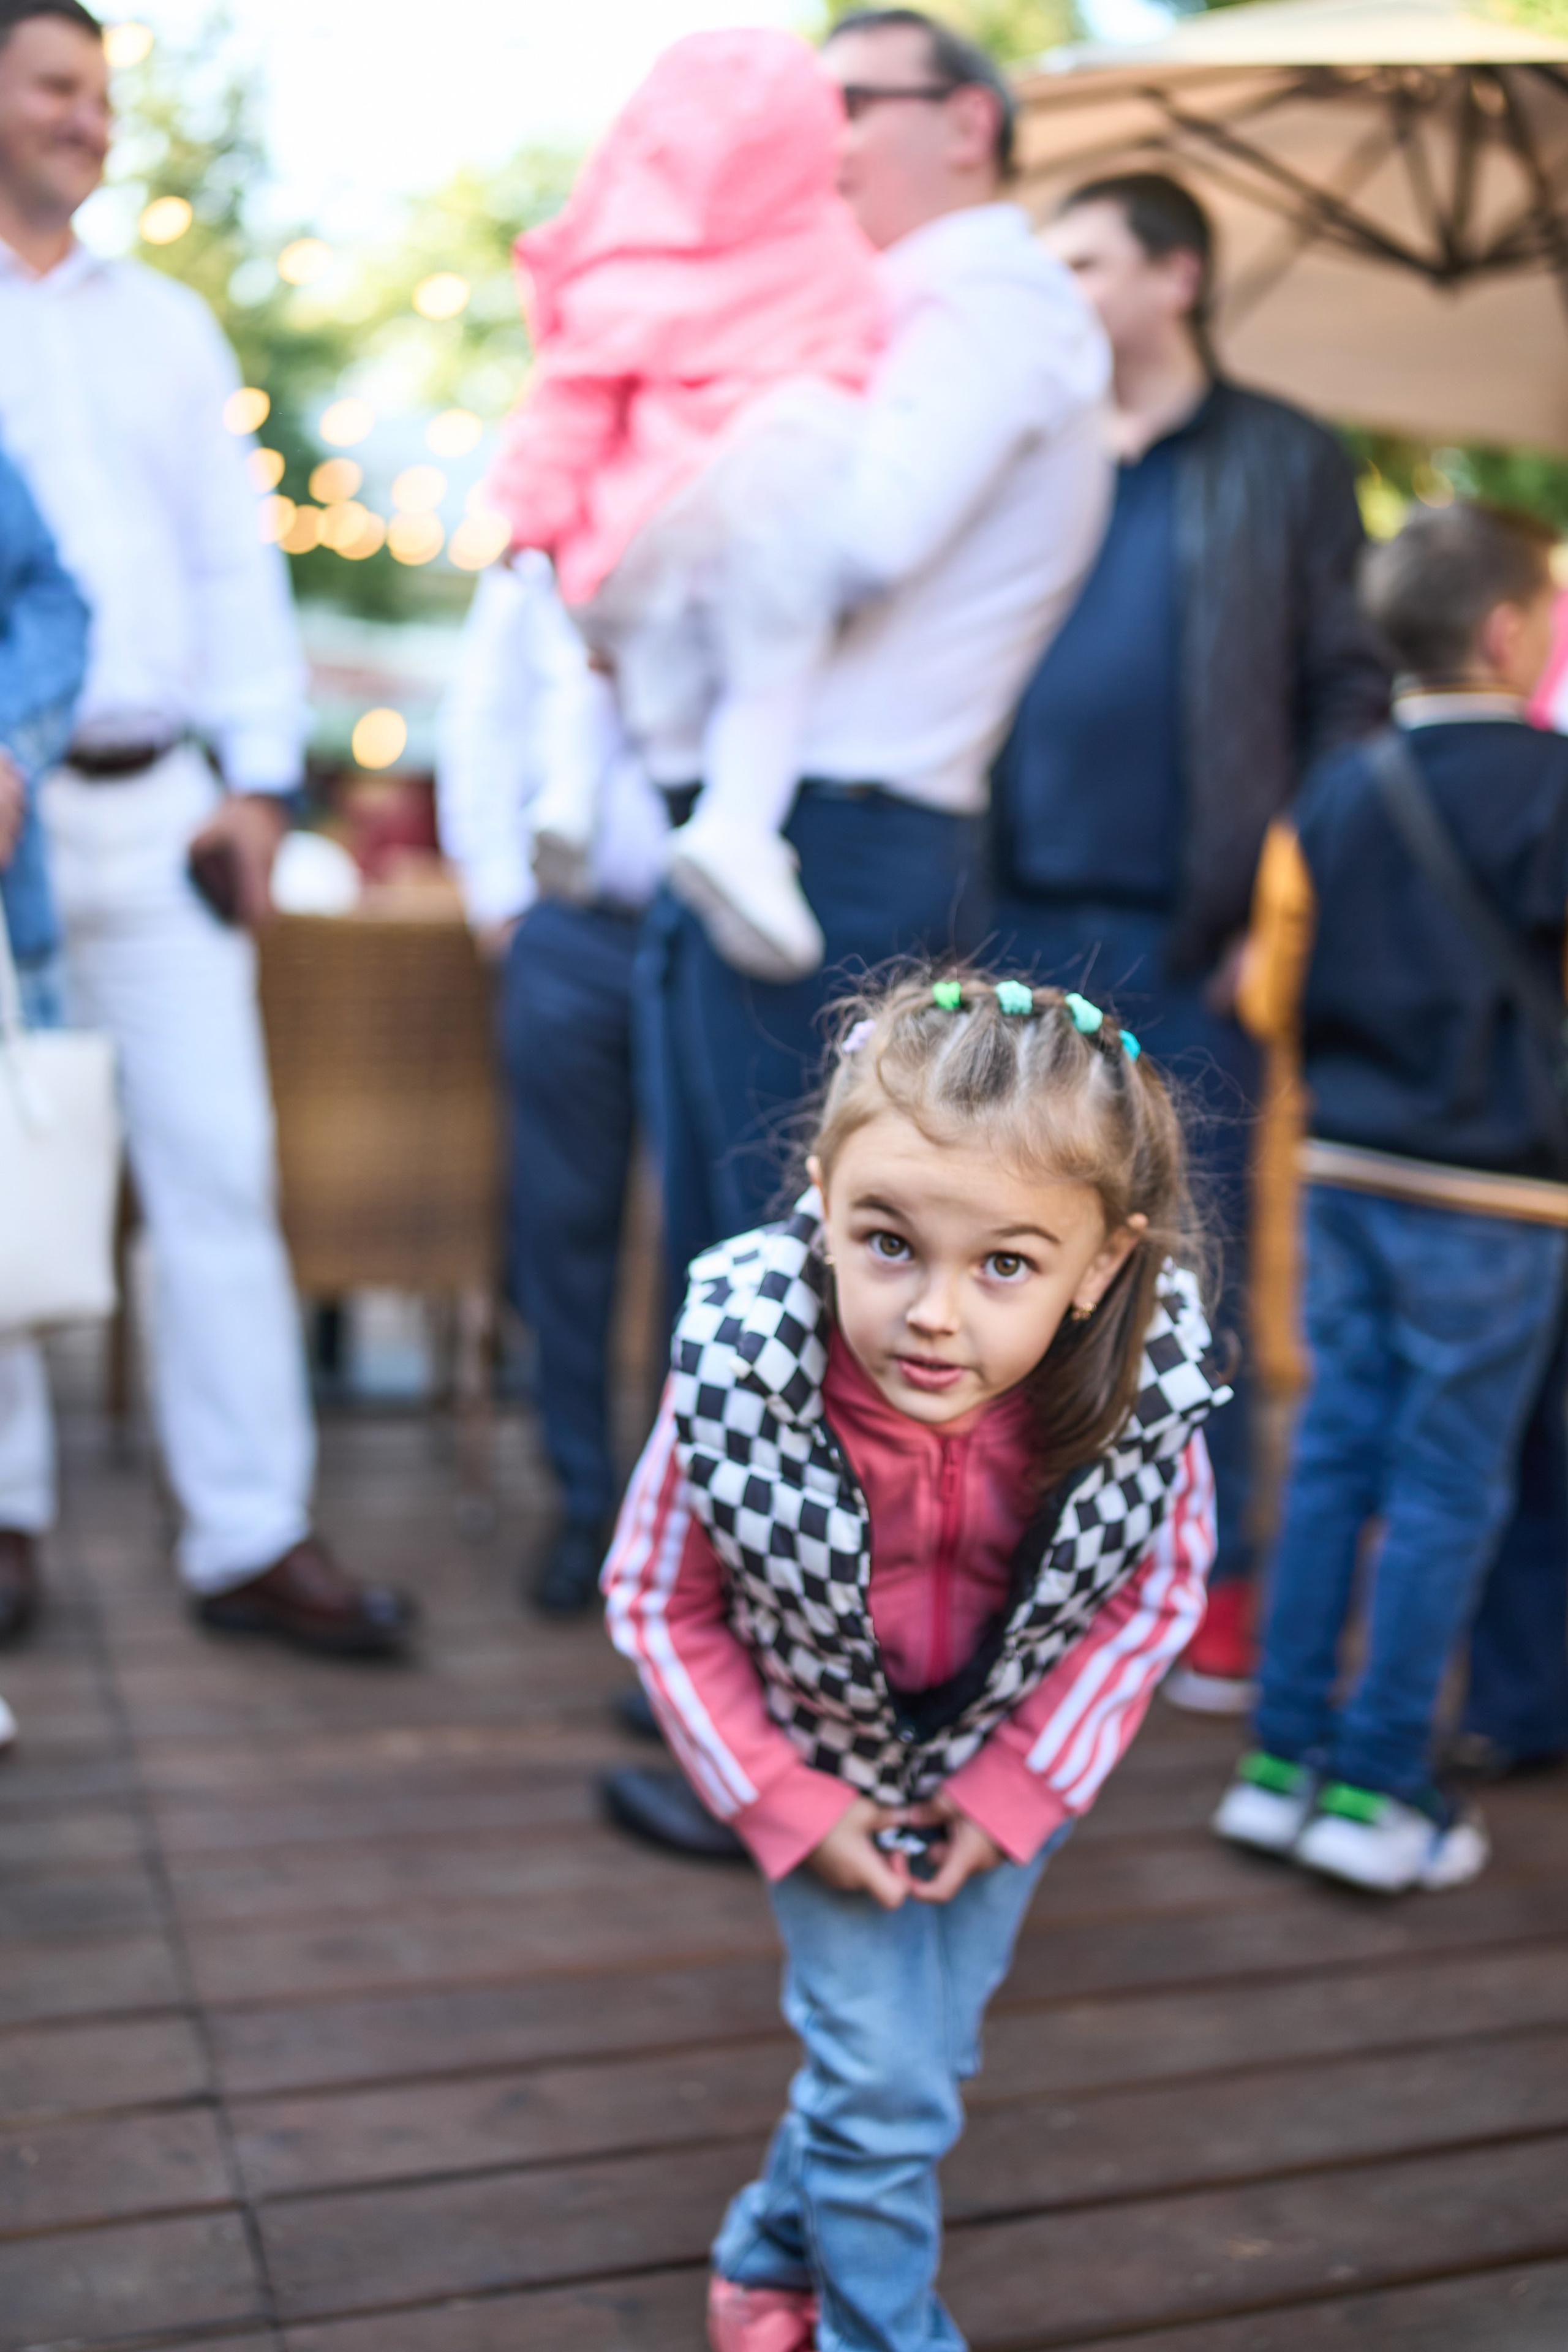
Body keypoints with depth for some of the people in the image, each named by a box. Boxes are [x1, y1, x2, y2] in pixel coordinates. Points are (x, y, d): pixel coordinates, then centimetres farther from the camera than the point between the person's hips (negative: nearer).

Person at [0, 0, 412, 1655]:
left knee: (218, 1165, -2)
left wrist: (260, 775, 4)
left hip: (156, 811, 3)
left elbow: (235, 565, 15)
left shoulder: (165, 325, 18)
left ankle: (250, 1539, 3)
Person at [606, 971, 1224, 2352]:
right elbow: (658, 1602, -16)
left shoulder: (1140, 1389, -32)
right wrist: (787, 1809, -13)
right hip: (822, 1760, -2)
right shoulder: (739, 1373, -34)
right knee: (884, 2073, -2)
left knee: (925, 2054, 18)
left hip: (1014, 1757, 2)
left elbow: (1160, 1590, -11)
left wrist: (1018, 1787, -11)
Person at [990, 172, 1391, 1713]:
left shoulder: (1283, 464, 4)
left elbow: (1349, 694, 1)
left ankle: (1209, 1578, 15)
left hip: (1189, 942, -3)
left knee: (1193, 1262, 4)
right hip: (1017, 921, 3)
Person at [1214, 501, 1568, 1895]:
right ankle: (1377, 1791, 9)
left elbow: (1271, 999, 7)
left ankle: (1284, 1762, 18)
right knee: (1449, 1492, 3)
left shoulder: (1334, 794, 5)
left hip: (1349, 1174, 6)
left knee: (1335, 1460, 11)